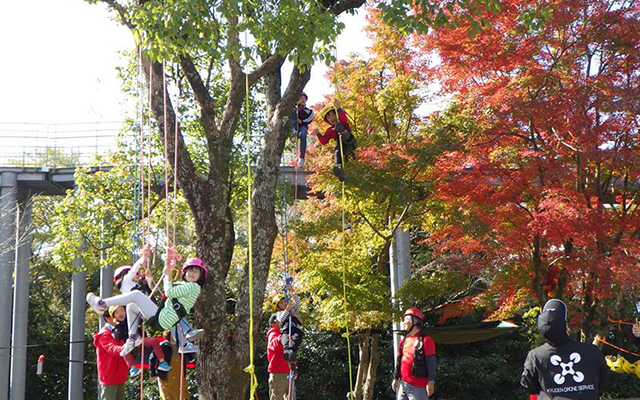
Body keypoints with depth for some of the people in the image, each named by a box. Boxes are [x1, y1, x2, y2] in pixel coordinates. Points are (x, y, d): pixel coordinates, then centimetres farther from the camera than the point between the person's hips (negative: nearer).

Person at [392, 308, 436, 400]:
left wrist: (431, 382, -16)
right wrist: (396, 378, 18)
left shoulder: (425, 340, -6)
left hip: (417, 386, -7)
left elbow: (431, 363, -11)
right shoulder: (404, 341, 14)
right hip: (402, 383, 7)